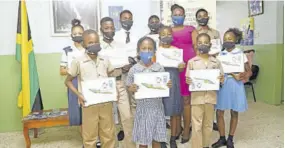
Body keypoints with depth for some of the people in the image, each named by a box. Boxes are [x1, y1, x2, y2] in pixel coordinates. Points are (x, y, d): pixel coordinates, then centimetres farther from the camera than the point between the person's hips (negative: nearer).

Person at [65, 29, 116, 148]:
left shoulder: (105, 60, 4)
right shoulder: (78, 62, -7)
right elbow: (68, 81, 2)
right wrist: (78, 94, -12)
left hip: (106, 103, 3)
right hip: (89, 104, -3)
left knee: (109, 135, 14)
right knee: (90, 136, 9)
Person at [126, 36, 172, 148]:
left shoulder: (160, 68, -1)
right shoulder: (134, 70, -5)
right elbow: (129, 87, 2)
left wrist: (168, 86, -15)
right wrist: (131, 89, -20)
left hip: (157, 107, 1)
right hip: (142, 108, -1)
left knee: (157, 139, 12)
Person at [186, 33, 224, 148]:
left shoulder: (216, 62, 3)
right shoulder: (192, 62, -2)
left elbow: (221, 79, 8)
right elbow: (188, 79, 1)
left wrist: (221, 79, -14)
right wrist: (188, 81, -20)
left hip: (211, 96, 2)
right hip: (197, 97, -2)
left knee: (208, 124, 15)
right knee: (197, 125, 2)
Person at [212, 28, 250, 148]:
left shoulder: (240, 54, 0)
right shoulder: (220, 55, 4)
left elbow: (248, 71, 2)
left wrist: (244, 75, -19)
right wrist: (233, 74, -20)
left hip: (235, 85, -2)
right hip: (222, 84, 2)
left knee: (234, 113, 8)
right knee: (219, 112, 2)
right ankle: (222, 138, 19)